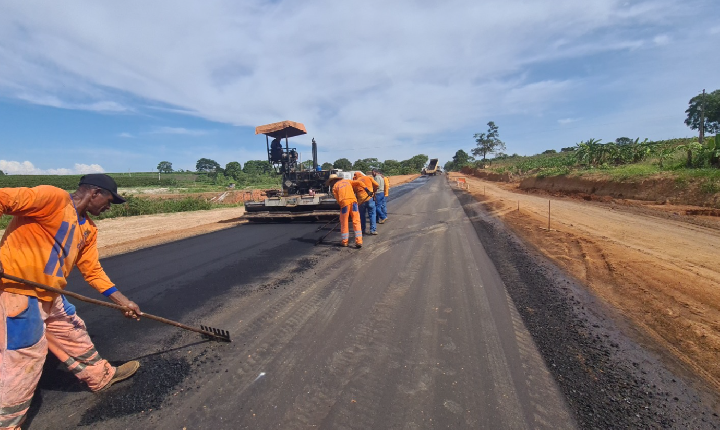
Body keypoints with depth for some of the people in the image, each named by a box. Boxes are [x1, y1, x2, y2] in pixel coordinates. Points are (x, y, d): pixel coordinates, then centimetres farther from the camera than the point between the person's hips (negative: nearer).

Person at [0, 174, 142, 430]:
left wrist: (124, 302, 7)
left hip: (50, 295, 9)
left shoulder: (88, 229, 8)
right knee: (25, 356, -3)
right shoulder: (52, 197, -16)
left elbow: (93, 271, 11)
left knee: (74, 334, 20)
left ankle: (101, 376, 39)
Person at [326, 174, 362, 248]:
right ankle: (359, 241, -1)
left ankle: (344, 241, 19)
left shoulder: (334, 187, 10)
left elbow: (338, 199, 9)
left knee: (344, 223, 9)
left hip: (344, 203, -3)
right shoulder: (347, 181, 20)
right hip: (353, 201, 3)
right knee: (356, 222, 4)